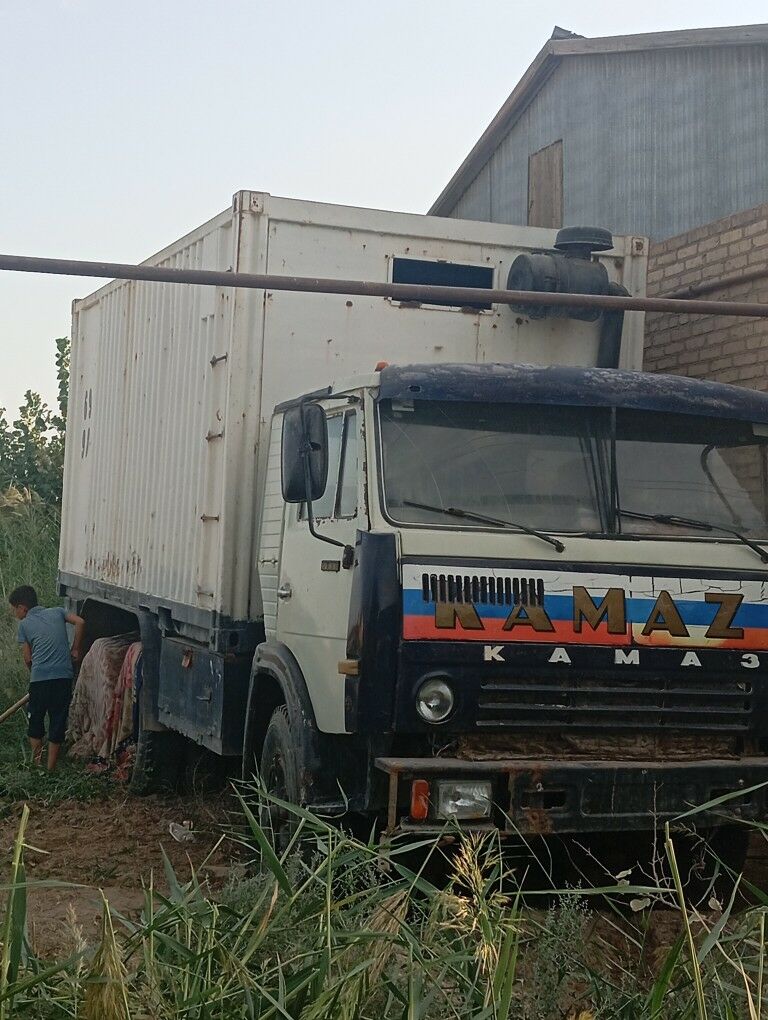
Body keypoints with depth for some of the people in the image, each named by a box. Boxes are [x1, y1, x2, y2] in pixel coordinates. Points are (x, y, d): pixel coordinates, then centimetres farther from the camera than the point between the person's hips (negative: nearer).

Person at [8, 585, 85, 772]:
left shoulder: (24, 624, 10)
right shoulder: (57, 612, 17)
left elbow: (27, 658, 8)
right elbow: (80, 622, 2)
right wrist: (76, 649, 12)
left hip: (40, 678, -2)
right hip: (64, 676, 2)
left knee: (36, 719, 16)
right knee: (58, 721, 9)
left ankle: (36, 762, 20)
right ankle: (51, 768, 11)